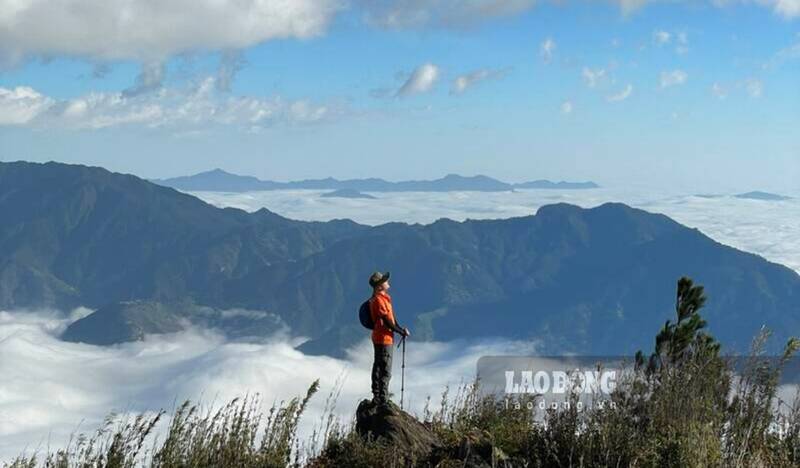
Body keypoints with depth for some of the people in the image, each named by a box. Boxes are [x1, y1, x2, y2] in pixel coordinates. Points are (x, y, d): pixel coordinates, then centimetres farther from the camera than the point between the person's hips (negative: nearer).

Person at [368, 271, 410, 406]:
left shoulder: (384, 298, 11)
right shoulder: (378, 300, -21)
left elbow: (391, 317, 14)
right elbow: (387, 322, -22)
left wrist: (400, 329, 2)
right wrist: (402, 331, -13)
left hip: (380, 338, 11)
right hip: (383, 338, -11)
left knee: (378, 367, 18)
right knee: (386, 371, -6)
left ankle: (377, 396, 29)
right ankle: (383, 399, -4)